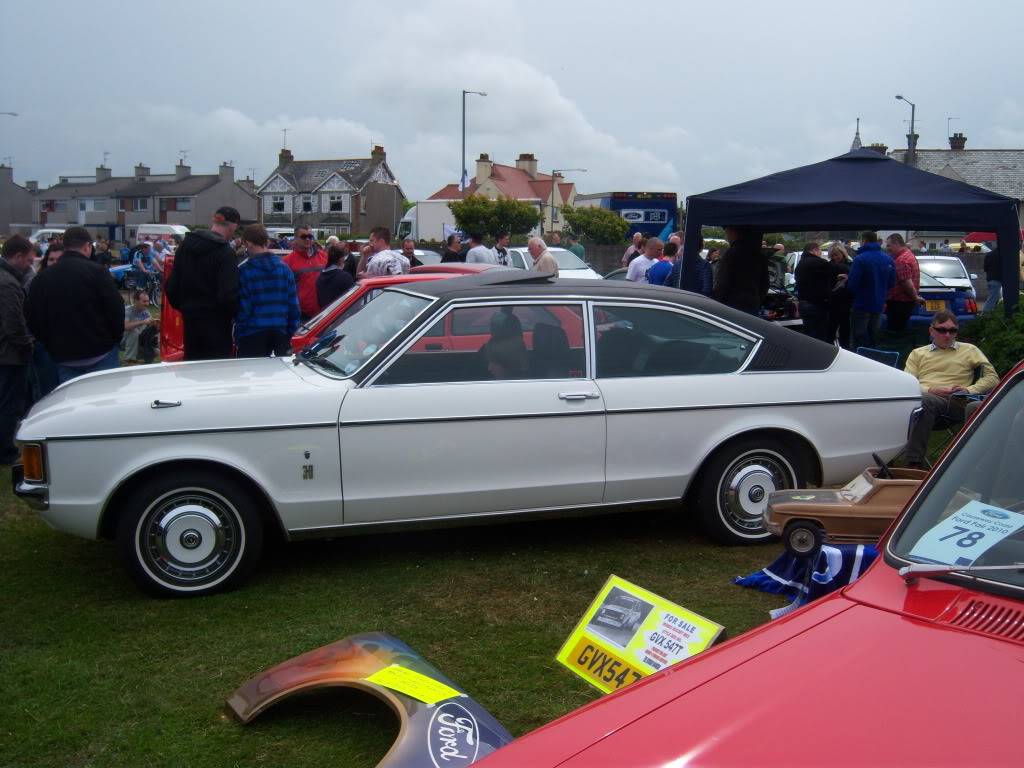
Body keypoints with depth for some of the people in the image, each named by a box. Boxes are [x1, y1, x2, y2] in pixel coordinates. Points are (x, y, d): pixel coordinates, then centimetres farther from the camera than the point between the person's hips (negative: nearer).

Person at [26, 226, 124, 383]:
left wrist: (51, 346, 16)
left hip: (63, 358, 4)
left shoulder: (42, 278, 4)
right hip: (101, 353, -4)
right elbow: (116, 310, -11)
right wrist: (116, 338, 4)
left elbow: (32, 319, 7)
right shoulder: (97, 271, -9)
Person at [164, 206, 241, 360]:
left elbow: (171, 286, 11)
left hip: (190, 320, 7)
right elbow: (228, 295, -22)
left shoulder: (185, 245, 7)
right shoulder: (225, 253, -16)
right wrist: (234, 315, -4)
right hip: (216, 323, -7)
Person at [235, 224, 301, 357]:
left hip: (252, 334, -4)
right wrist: (290, 333, 13)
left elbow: (242, 308, -9)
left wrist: (238, 336, 1)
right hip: (280, 332, 4)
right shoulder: (284, 268, 6)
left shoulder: (244, 271, -8)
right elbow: (294, 304, 7)